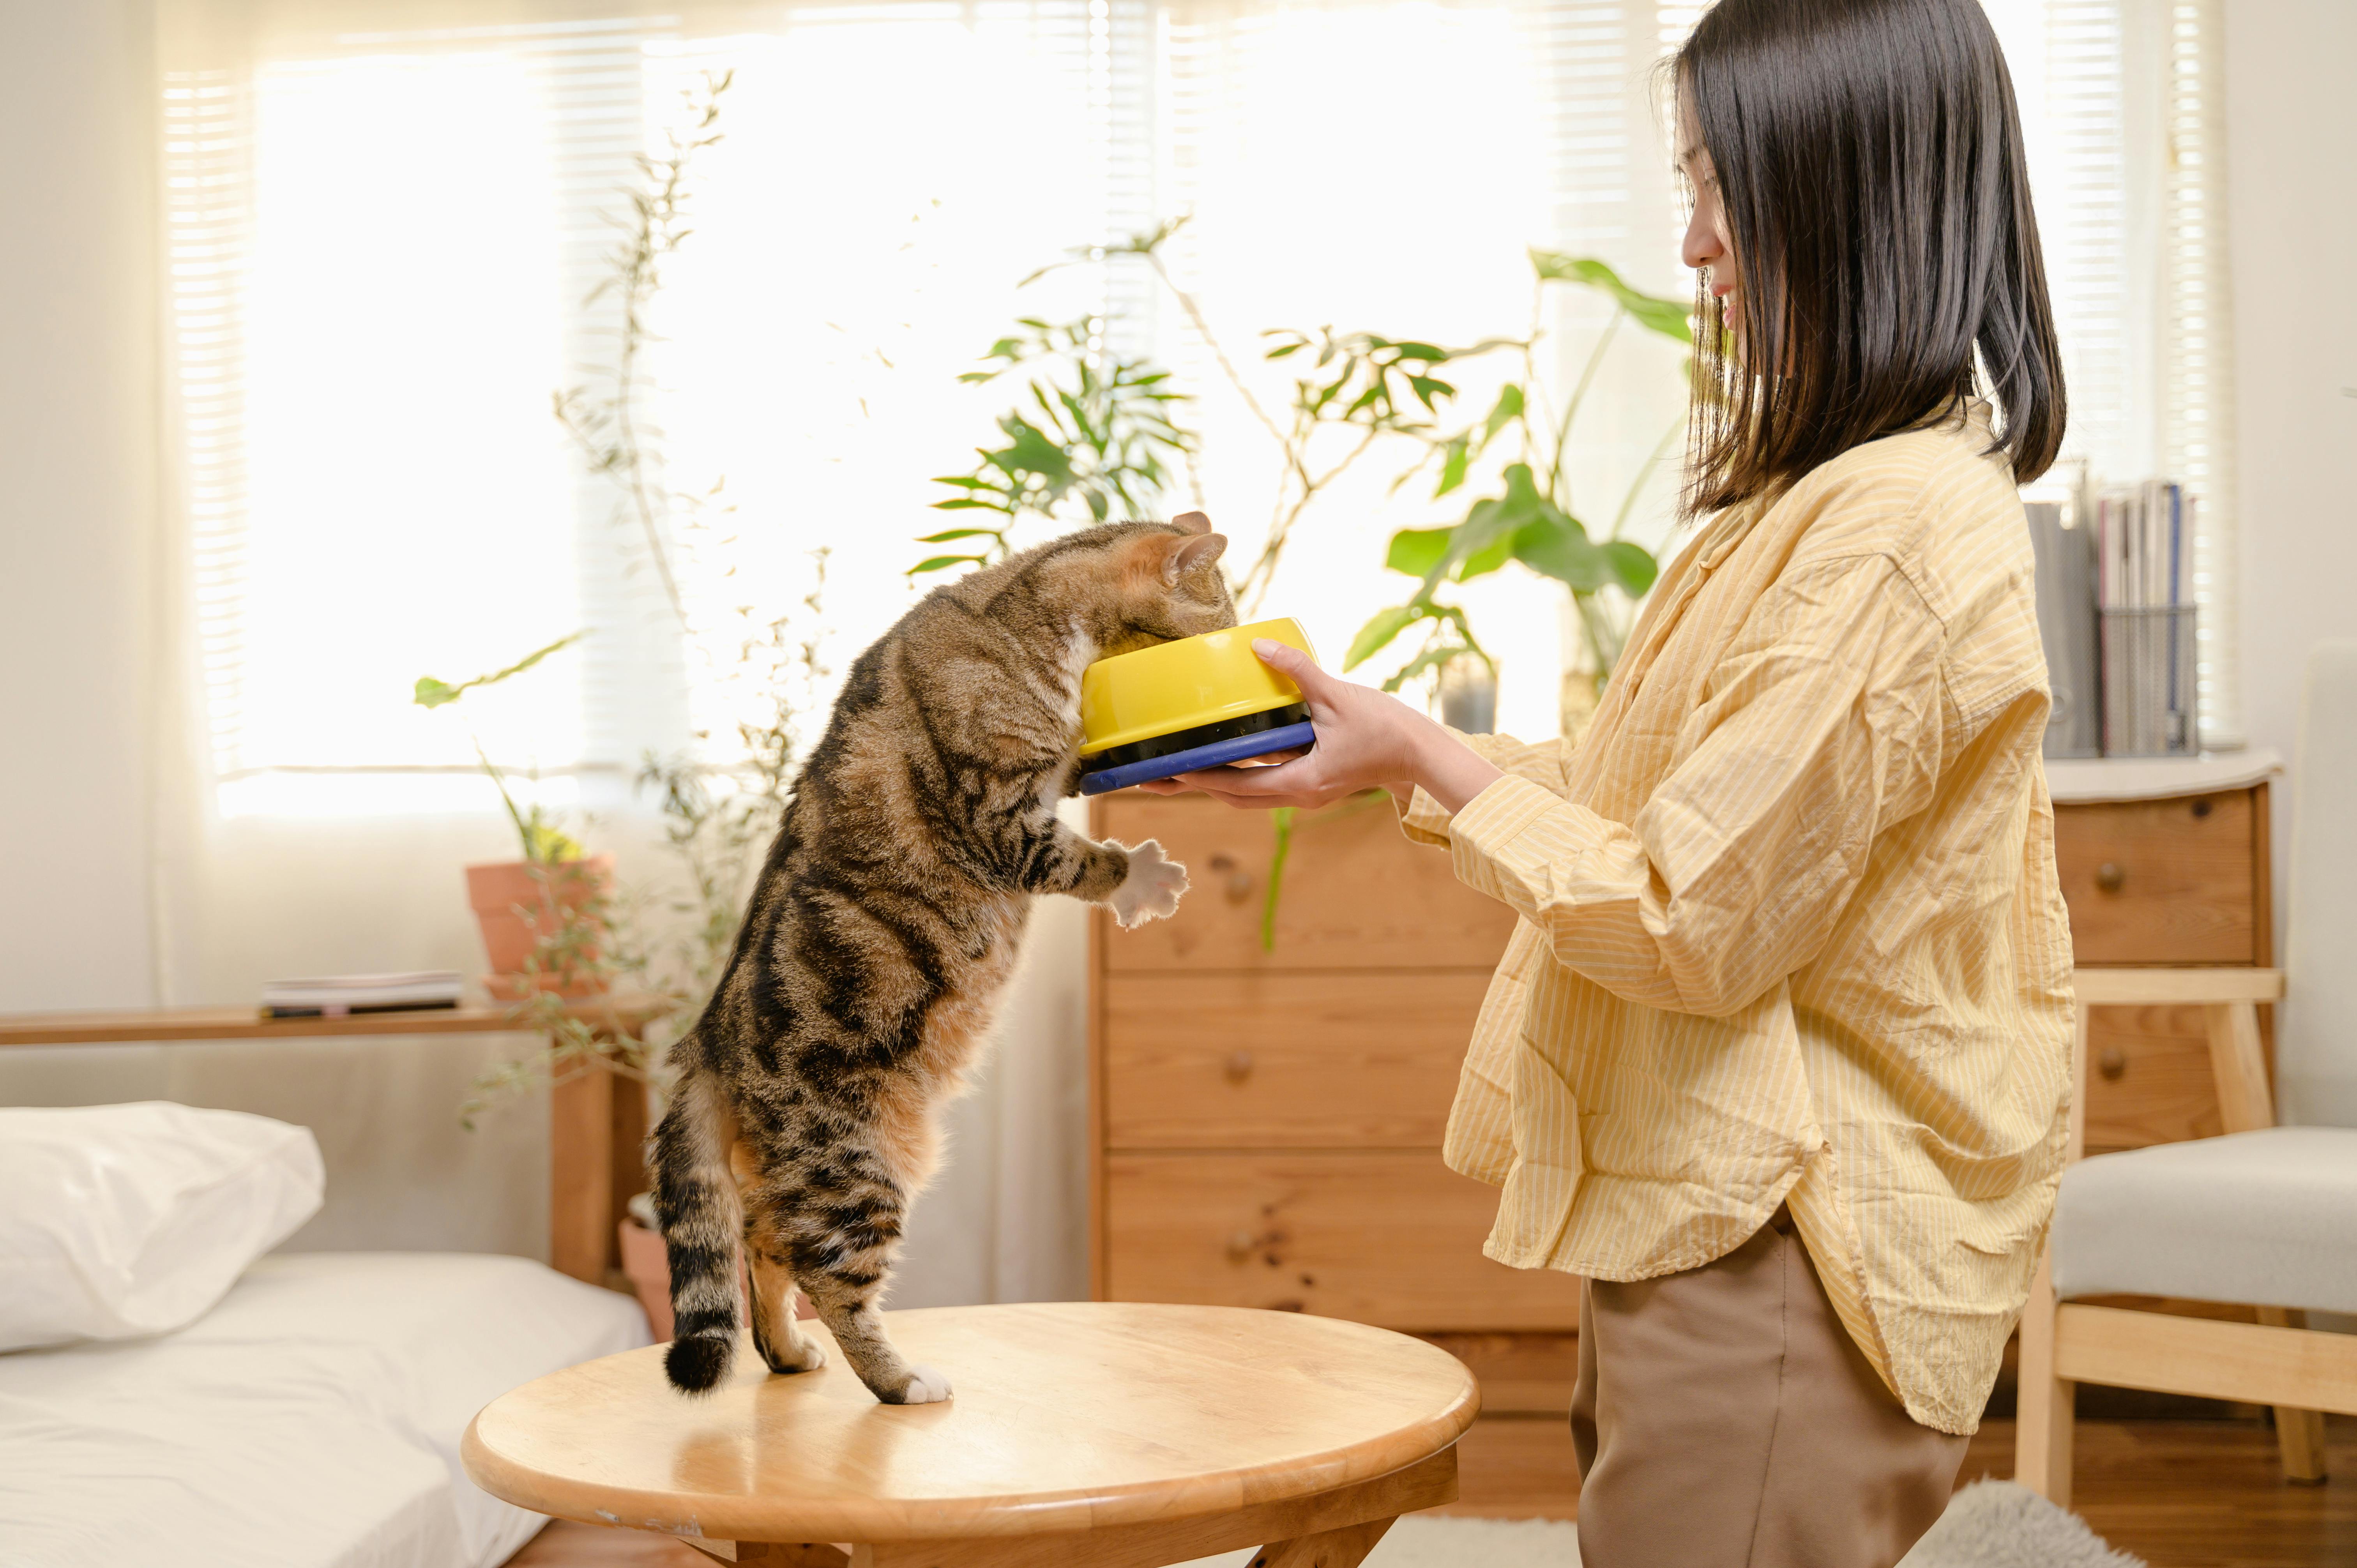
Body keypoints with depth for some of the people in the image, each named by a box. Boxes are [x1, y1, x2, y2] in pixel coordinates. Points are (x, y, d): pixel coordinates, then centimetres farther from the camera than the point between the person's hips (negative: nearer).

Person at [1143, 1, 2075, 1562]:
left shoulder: (1894, 533, -21)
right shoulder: (1830, 495, 12)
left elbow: (1691, 926, -20)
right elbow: (1643, 801, 15)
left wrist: (1423, 757, -10)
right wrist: (1400, 752, 8)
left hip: (1778, 1271, -10)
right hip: (1712, 1228, 10)